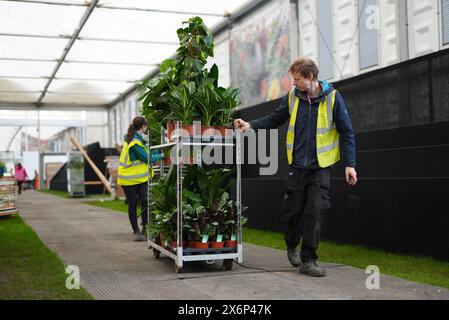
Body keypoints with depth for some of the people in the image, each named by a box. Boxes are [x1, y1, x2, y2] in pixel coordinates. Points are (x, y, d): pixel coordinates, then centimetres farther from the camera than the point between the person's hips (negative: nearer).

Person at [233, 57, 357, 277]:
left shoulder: (333, 98, -6)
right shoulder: (293, 97, 2)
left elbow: (346, 133, -4)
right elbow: (275, 119, 11)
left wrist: (350, 164, -9)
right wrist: (251, 125, -3)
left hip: (320, 166, -2)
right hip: (297, 165, 2)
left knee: (315, 212, -5)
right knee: (292, 210, 7)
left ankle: (308, 260, 7)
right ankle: (292, 246, 34)